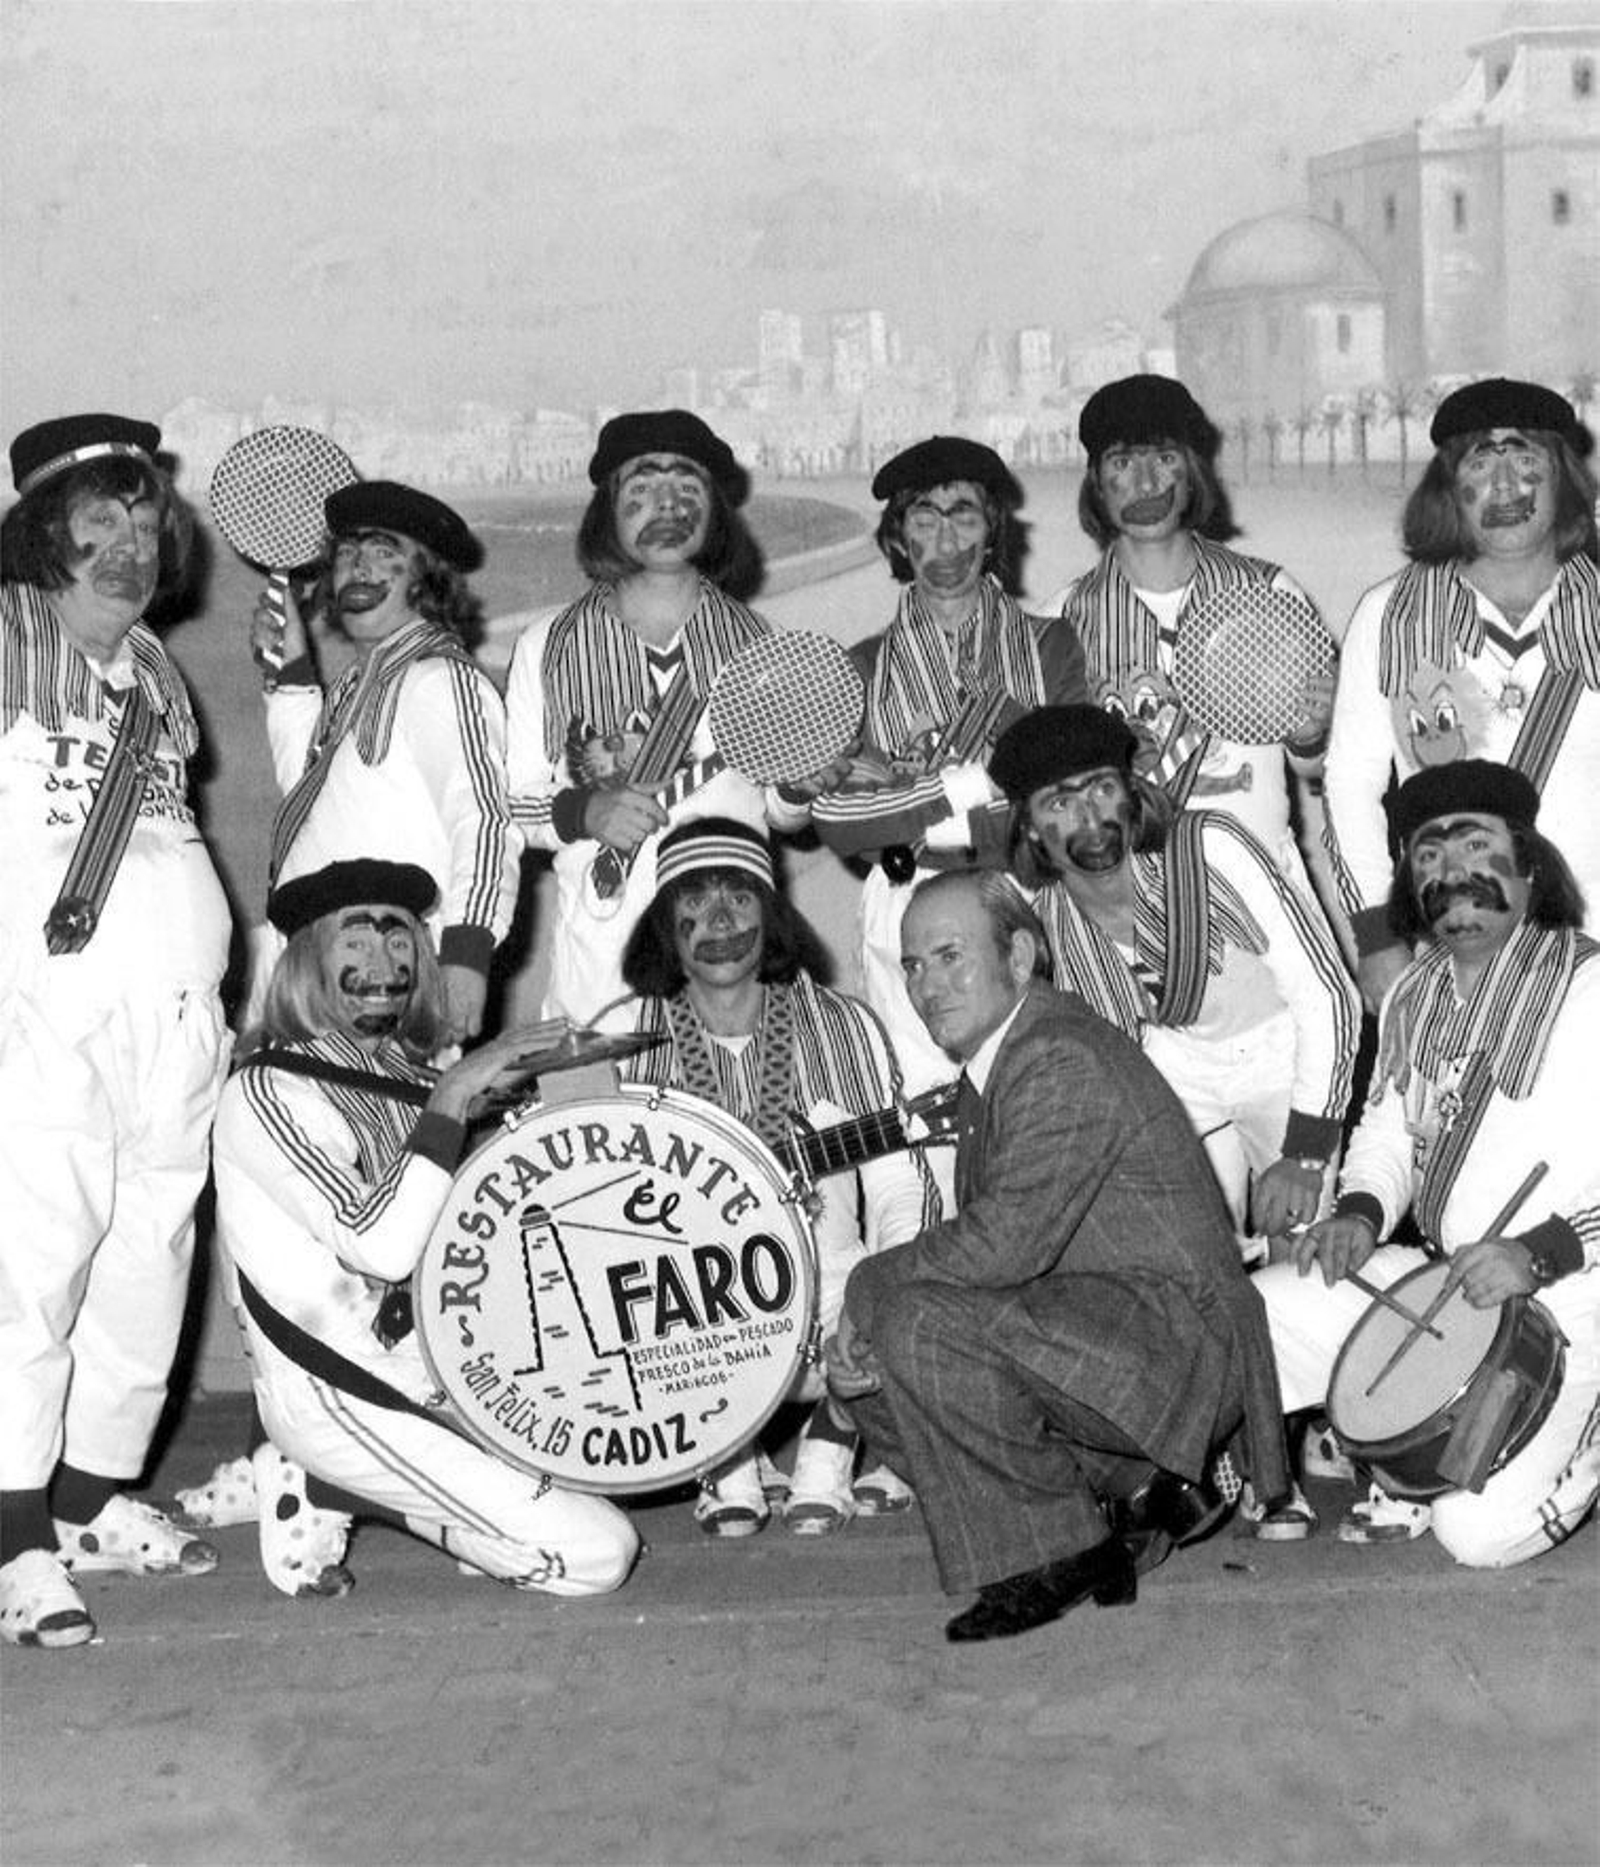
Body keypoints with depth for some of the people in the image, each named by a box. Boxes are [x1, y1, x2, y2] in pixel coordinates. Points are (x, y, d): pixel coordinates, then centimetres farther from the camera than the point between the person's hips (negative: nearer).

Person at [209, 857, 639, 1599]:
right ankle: (335, 1494, 0)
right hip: (341, 1397, -9)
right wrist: (454, 1096, -24)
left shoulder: (402, 1074, 13)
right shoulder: (267, 1091, -13)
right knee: (598, 1554, -14)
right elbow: (380, 1246, -25)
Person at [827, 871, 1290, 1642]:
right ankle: (1126, 1489, 5)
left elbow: (1006, 1244, -27)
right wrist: (864, 1325, -2)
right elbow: (980, 1242, 14)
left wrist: (868, 1286, -12)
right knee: (868, 1375, 8)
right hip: (1097, 1324, 11)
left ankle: (1051, 1555, -7)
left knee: (916, 1327, -25)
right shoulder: (993, 1064, 15)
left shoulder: (1063, 1061, -18)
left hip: (1176, 1335, -11)